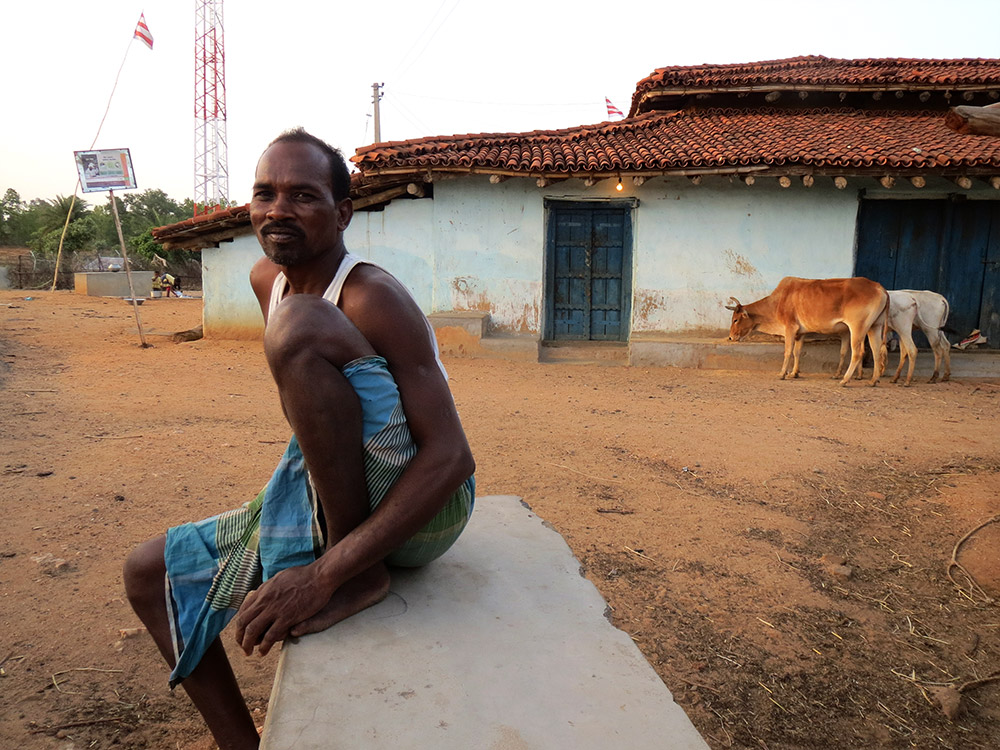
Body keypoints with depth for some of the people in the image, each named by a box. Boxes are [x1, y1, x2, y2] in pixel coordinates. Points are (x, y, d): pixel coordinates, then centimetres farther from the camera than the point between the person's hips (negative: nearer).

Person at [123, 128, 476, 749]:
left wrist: (325, 575, -32)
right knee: (150, 573, 9)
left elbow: (452, 457, -29)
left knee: (299, 324, -28)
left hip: (423, 509, -8)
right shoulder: (266, 279, 5)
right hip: (327, 502, 8)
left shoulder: (373, 299, -21)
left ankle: (360, 579, -18)